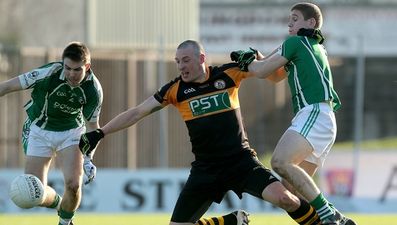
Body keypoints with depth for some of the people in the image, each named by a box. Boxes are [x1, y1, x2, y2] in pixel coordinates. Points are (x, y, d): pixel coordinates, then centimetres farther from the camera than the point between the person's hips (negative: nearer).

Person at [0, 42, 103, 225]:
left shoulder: (93, 90, -19)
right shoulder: (49, 73, -27)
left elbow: (92, 125, -5)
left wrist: (88, 159, -16)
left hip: (72, 131, 1)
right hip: (39, 131, -1)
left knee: (73, 184, -19)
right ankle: (58, 203, 30)